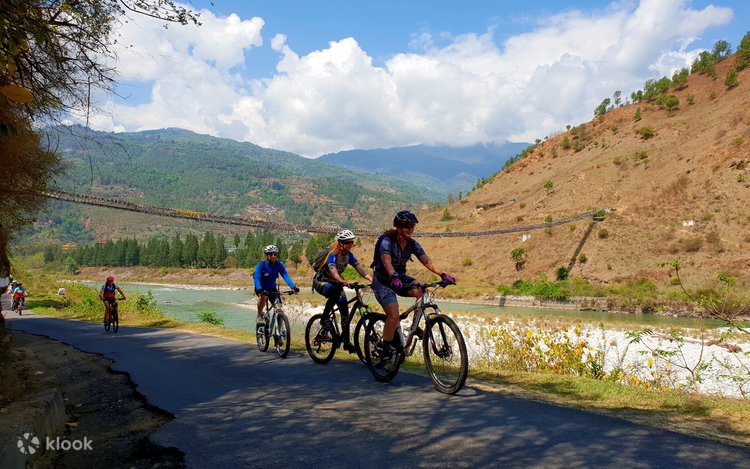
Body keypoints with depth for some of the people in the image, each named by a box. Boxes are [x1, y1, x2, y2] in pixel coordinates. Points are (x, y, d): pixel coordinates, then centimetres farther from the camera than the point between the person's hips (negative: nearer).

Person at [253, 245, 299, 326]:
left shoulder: (279, 265, -16)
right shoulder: (261, 265, -23)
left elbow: (285, 276, -27)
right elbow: (256, 277, -35)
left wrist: (293, 287, -42)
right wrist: (259, 289, -54)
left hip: (272, 288, 3)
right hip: (261, 288, -3)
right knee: (263, 297, -36)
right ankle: (259, 316, -12)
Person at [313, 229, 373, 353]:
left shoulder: (348, 255, -5)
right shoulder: (333, 255, -25)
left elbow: (359, 268, -16)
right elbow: (333, 270, -44)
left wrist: (371, 279, -32)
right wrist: (342, 281, -63)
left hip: (335, 283, 7)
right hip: (321, 282, -7)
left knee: (345, 309, -5)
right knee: (335, 291, -40)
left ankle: (346, 341, 2)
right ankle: (324, 318, -22)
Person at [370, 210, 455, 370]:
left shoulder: (412, 244, -2)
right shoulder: (386, 240, -19)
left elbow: (427, 261, -10)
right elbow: (387, 262, -36)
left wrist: (443, 274, -26)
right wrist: (394, 277, -55)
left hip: (401, 277, 6)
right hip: (383, 281, -5)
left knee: (422, 292, -24)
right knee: (394, 316, -23)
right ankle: (386, 353, -10)